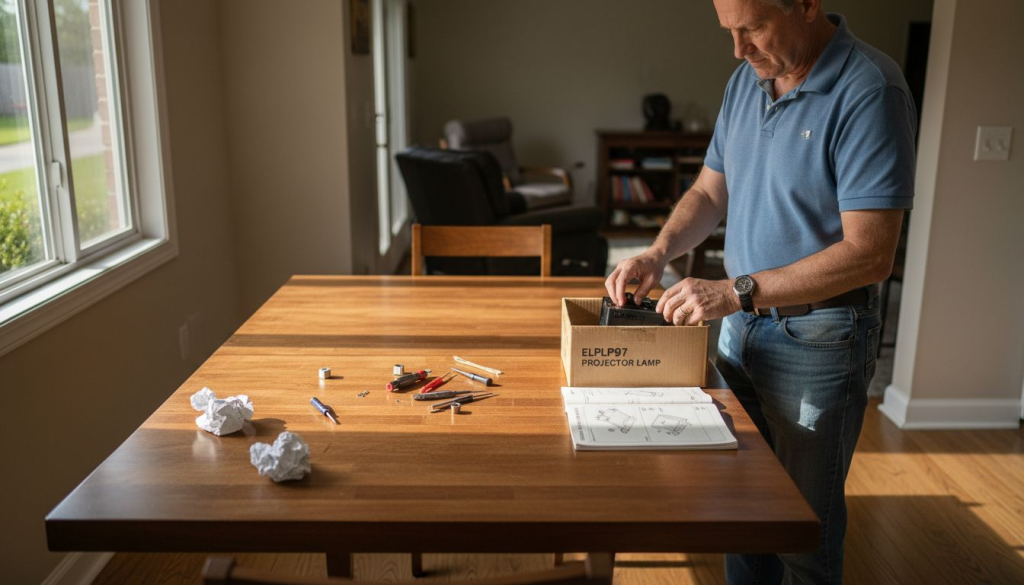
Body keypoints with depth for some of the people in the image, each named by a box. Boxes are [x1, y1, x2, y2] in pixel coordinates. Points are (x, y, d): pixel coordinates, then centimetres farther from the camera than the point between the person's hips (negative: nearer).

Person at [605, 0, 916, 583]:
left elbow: (870, 254, -24)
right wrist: (658, 255, -5)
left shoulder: (869, 91, -20)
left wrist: (737, 291, -26)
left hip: (818, 337, -7)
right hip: (742, 324, 7)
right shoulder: (746, 80, 4)